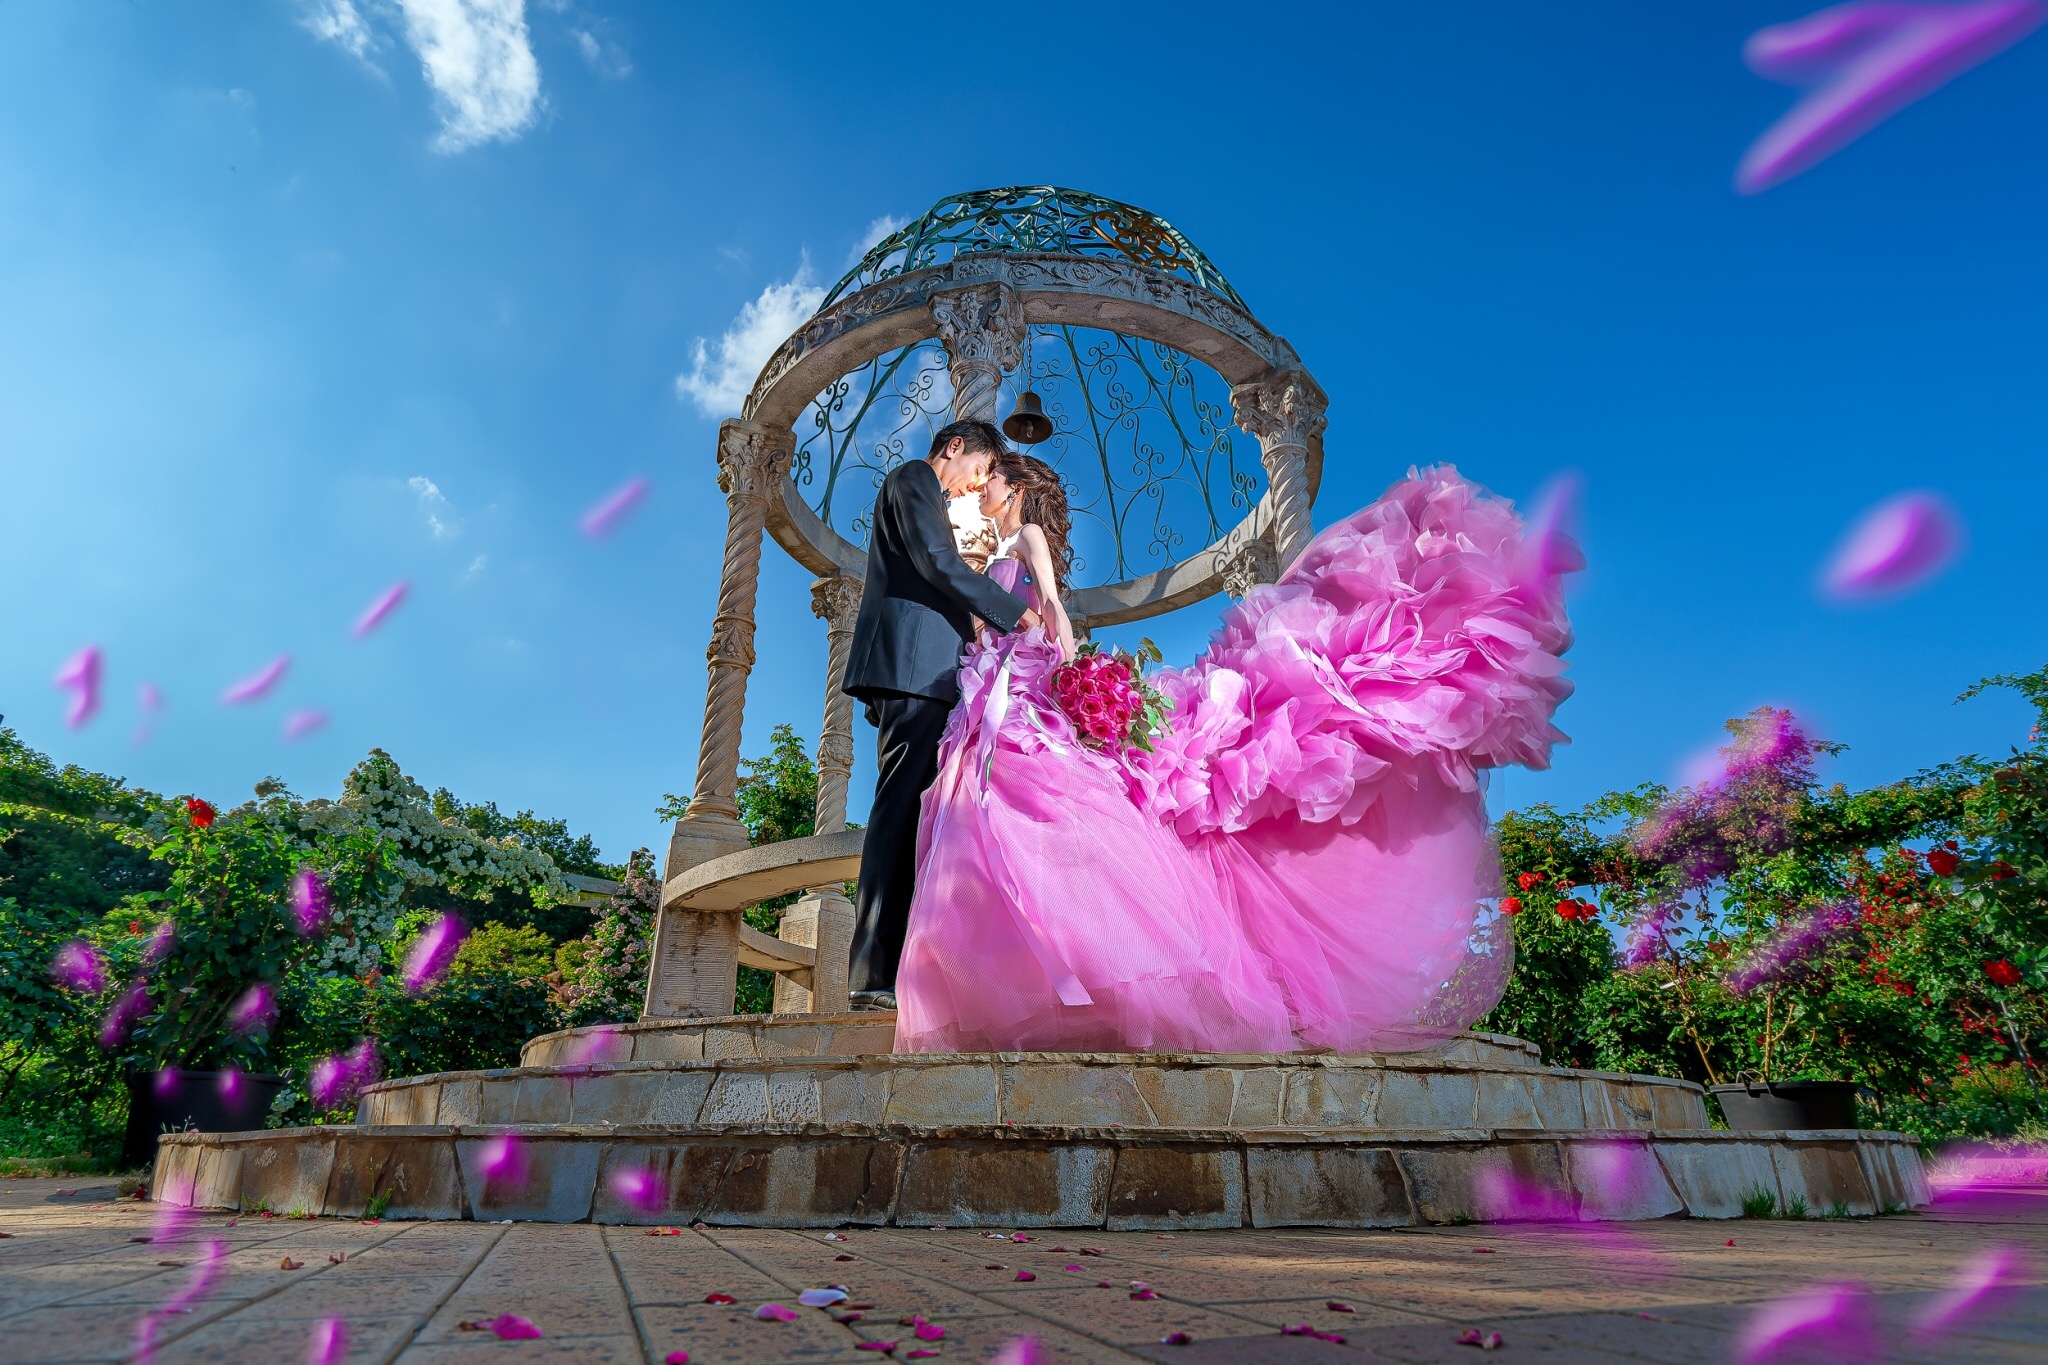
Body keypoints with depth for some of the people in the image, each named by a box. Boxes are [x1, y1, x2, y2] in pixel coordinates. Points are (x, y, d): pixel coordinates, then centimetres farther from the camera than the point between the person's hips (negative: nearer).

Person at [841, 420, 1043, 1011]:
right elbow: (937, 561, -10)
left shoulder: (918, 491, 35)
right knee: (902, 806, -17)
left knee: (904, 811, 0)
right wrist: (1013, 612, -7)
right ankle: (878, 973, -22)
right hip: (912, 661, -10)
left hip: (913, 670, 10)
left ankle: (880, 973, -4)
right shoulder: (915, 476, 5)